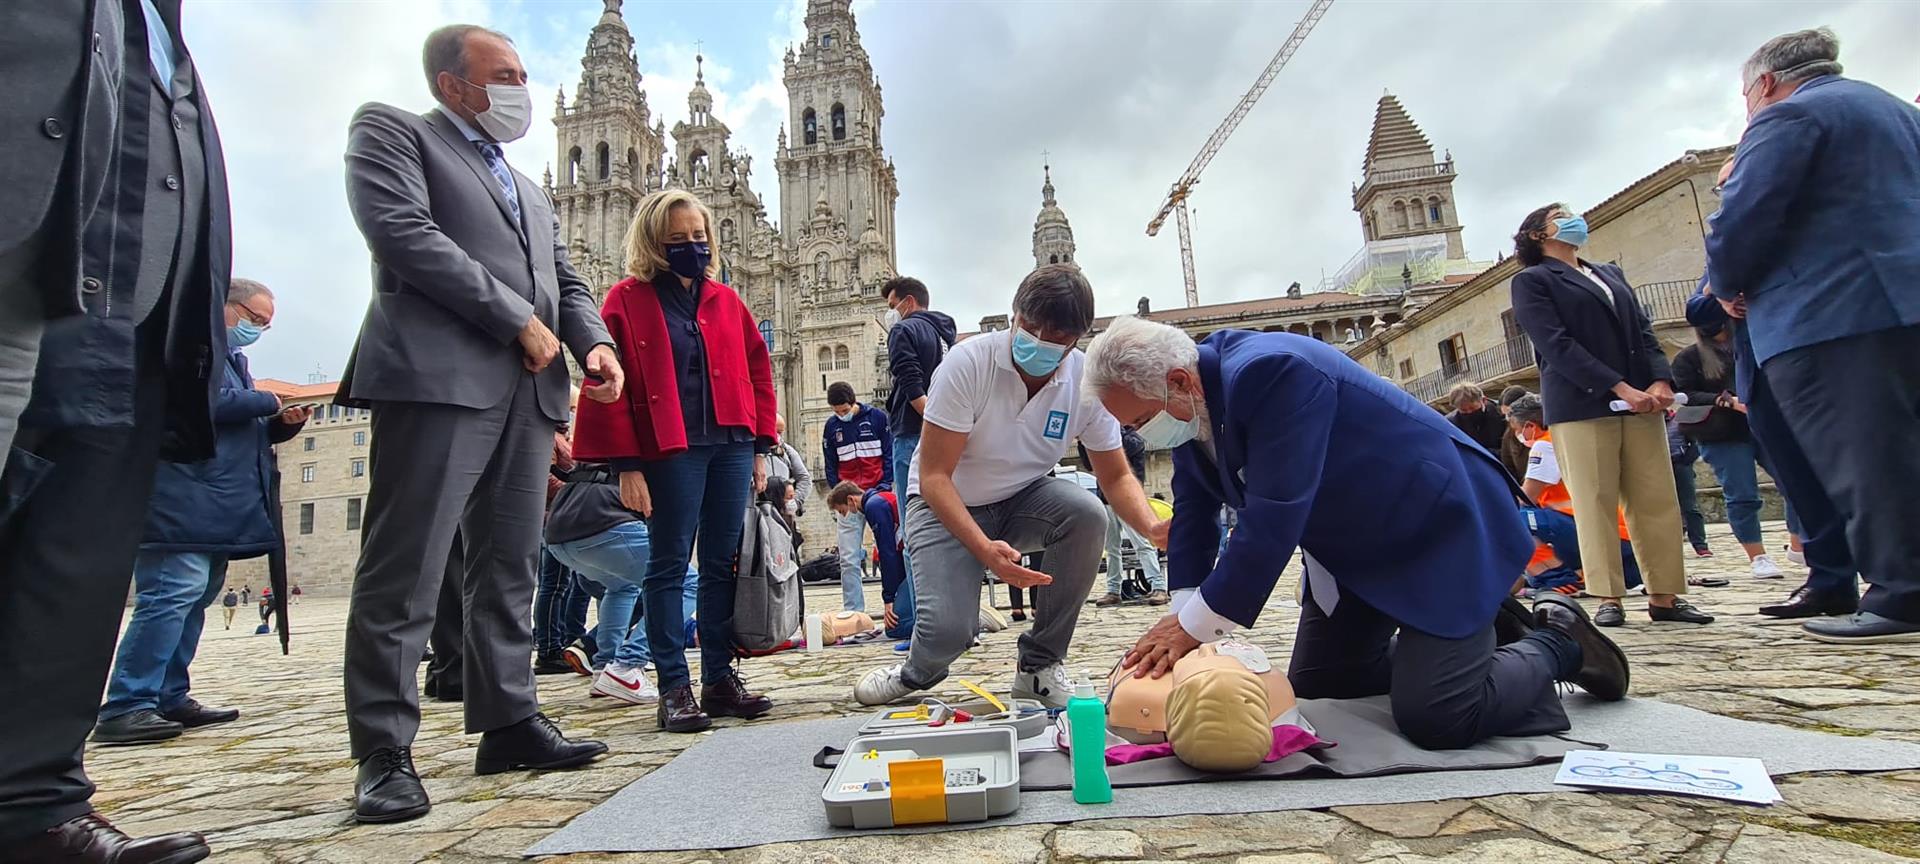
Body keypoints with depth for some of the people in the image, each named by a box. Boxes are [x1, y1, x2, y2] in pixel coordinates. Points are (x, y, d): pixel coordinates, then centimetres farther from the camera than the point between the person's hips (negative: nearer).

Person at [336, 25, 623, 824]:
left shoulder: (529, 190, 29)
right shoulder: (390, 130, 8)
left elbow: (565, 279, 23)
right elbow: (402, 231, -9)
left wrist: (594, 344, 1)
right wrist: (519, 320, -11)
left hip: (529, 389, 7)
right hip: (438, 375, -7)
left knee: (508, 567, 8)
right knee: (405, 569, -6)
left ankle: (508, 722, 15)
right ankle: (384, 751, 0)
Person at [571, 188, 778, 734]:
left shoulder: (725, 300, 15)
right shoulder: (627, 300, 2)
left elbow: (758, 371, 16)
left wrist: (760, 447, 9)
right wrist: (627, 465, -11)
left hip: (731, 445, 5)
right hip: (669, 449, -4)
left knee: (722, 564, 8)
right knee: (669, 566, 1)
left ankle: (720, 679, 18)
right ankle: (674, 689, 8)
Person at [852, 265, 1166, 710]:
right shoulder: (968, 362, -24)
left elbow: (1116, 477, -5)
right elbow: (933, 476, -24)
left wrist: (1153, 527, -27)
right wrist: (985, 549, -38)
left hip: (1024, 499, 4)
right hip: (948, 505, -3)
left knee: (1087, 514, -29)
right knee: (948, 630, -25)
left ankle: (1039, 665, -9)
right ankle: (919, 672, 17)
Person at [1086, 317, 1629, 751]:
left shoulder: (1269, 370, -34)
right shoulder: (1190, 406, -6)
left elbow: (1274, 518, -37)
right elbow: (1192, 516, -2)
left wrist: (1196, 627, -30)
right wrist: (1181, 617, -13)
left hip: (1439, 523, -9)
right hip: (1354, 546, 9)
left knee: (1434, 720, -17)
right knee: (1313, 689, 13)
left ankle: (1555, 643, 12)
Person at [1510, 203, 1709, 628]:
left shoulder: (1611, 274, 25)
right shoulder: (1531, 281, 4)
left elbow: (1643, 329, 16)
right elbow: (1556, 345, -8)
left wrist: (1661, 380, -3)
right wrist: (1619, 387, -16)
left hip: (1641, 399, 6)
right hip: (1581, 405, -6)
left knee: (1659, 501, 2)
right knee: (1596, 504, -6)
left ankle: (1665, 595, 7)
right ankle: (1609, 598, -1)